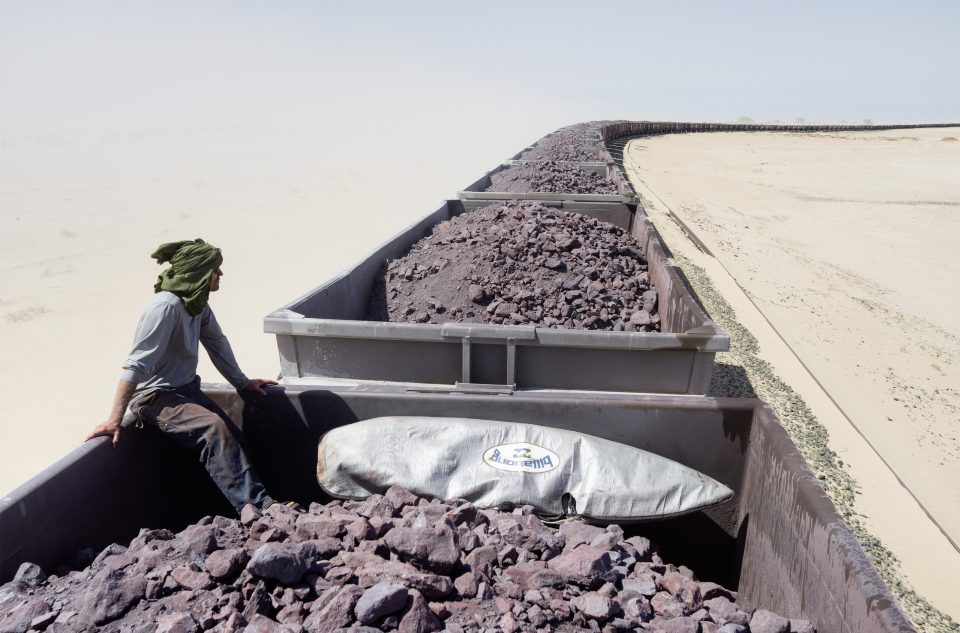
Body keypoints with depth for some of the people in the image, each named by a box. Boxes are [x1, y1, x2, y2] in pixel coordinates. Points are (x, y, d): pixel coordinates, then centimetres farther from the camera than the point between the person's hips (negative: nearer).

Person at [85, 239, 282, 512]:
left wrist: (242, 382, 19)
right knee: (214, 428, -30)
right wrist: (115, 420, -27)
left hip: (186, 389, 9)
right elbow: (136, 365, -26)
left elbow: (217, 343, 16)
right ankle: (257, 505, -33)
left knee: (234, 440, -6)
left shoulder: (198, 303, 3)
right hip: (156, 396, -9)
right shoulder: (167, 305, -23)